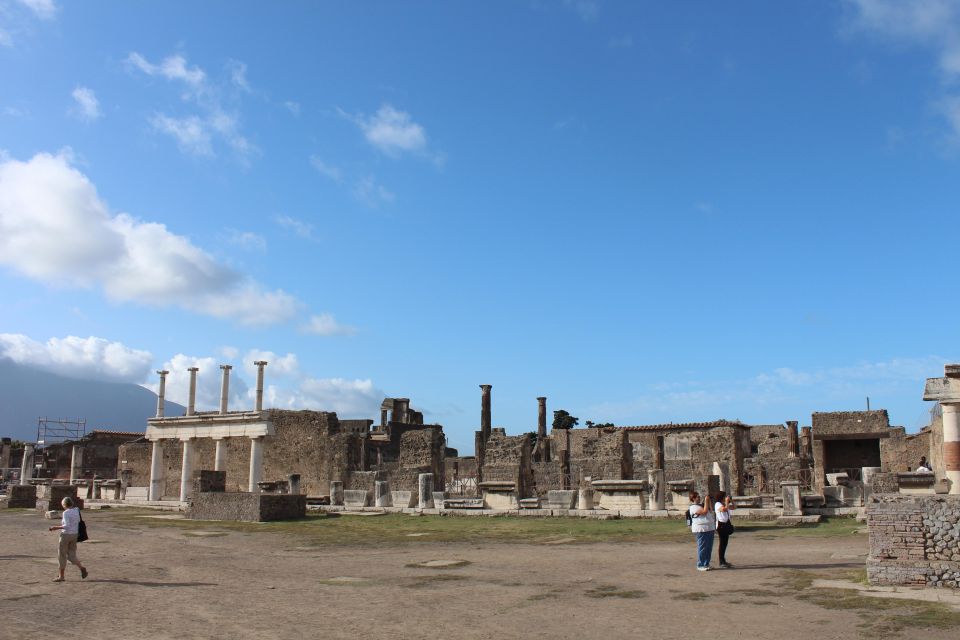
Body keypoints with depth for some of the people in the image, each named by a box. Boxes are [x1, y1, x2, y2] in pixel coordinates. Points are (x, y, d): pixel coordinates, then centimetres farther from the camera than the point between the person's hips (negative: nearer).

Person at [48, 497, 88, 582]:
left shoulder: (66, 513, -15)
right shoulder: (76, 511, 7)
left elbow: (67, 526, -23)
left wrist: (56, 527, -14)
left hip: (66, 535, -7)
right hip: (74, 535, 7)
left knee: (62, 556, 6)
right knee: (71, 556, 12)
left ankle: (61, 576, 12)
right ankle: (82, 568, -7)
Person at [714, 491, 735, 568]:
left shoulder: (726, 504, 12)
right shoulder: (718, 504, -14)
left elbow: (734, 507, 18)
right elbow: (725, 509, -31)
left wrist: (731, 500, 6)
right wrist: (727, 501, -20)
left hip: (727, 524, 9)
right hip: (721, 525, -9)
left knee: (725, 543, 13)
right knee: (722, 543, -6)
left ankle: (723, 561, 21)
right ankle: (721, 563, -2)